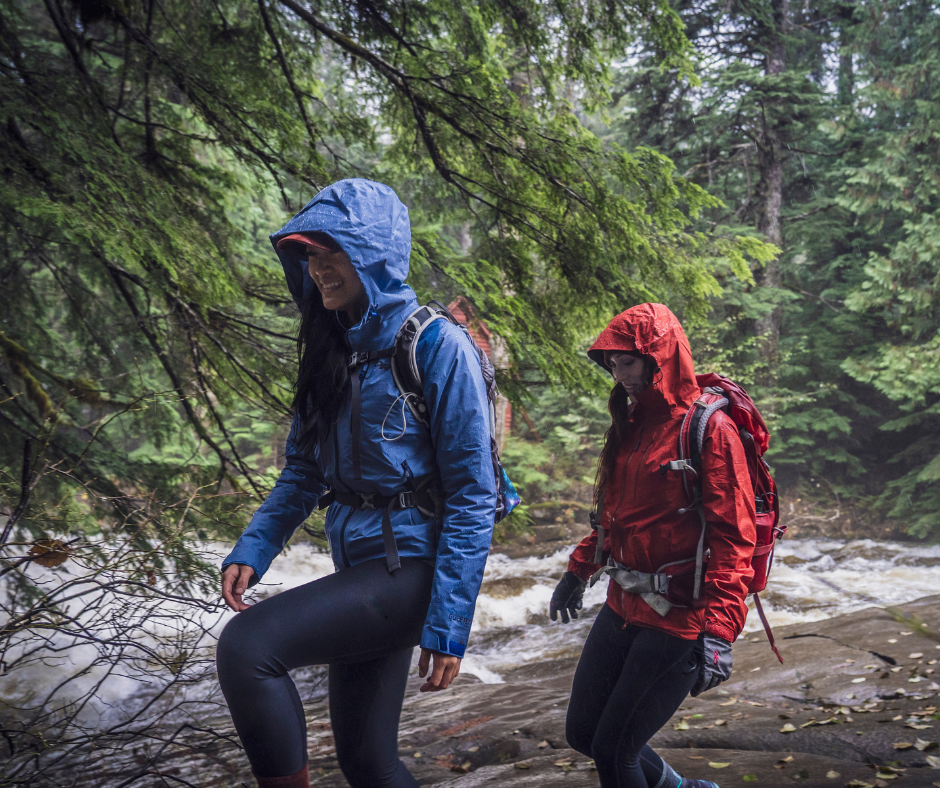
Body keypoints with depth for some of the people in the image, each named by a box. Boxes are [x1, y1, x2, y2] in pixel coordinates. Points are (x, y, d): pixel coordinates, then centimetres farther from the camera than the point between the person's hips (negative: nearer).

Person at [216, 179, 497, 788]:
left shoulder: (435, 346, -13)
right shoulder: (330, 350, 9)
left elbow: (473, 496, -15)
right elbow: (305, 471, 15)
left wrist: (449, 626, -18)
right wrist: (253, 549, -1)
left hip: (412, 566, -7)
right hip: (358, 567, 7)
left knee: (245, 646, -23)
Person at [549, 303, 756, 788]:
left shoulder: (709, 428, -13)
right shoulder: (631, 425, 11)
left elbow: (733, 538, -17)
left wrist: (719, 630, -23)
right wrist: (579, 570, 24)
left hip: (678, 621, -8)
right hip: (623, 609, 8)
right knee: (582, 734, 14)